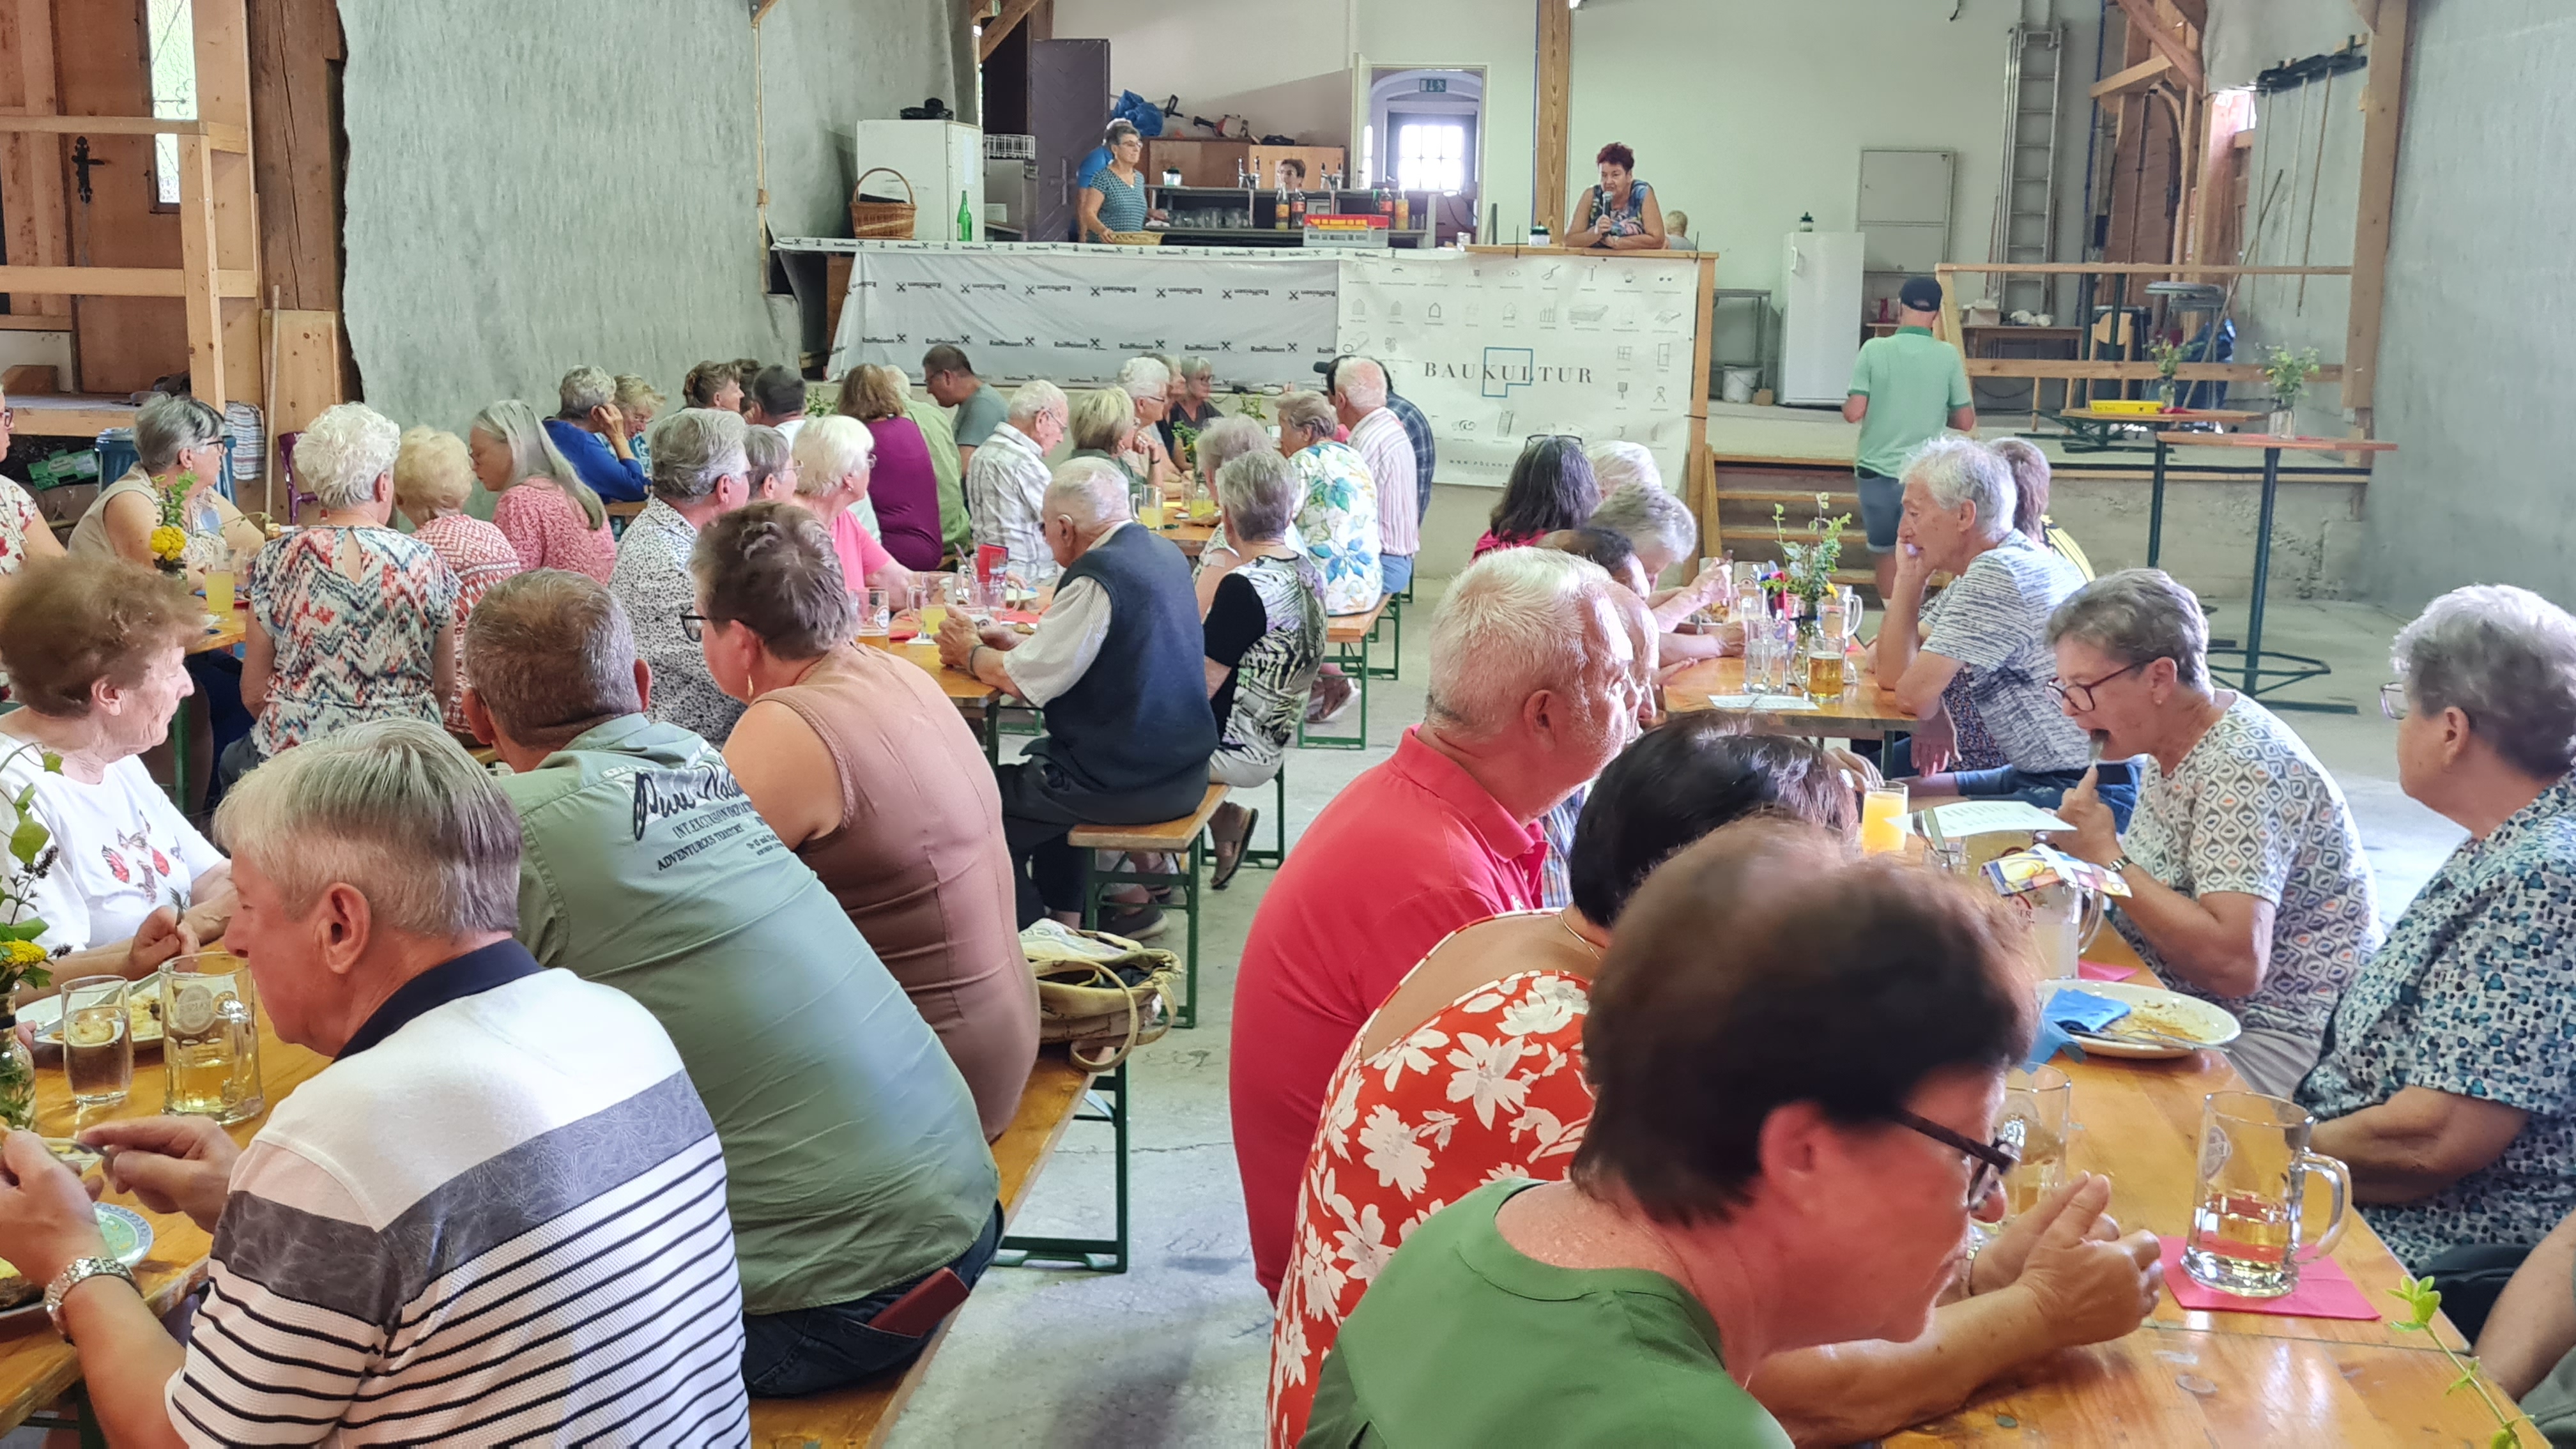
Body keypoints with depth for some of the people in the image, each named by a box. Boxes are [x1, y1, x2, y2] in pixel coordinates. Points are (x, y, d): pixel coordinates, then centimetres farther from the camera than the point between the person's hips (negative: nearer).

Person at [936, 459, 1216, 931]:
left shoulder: (1097, 577, -22)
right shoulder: (1162, 552, 5)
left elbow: (1022, 680, -17)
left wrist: (971, 653, 3)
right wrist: (1017, 642, 10)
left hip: (1132, 784, -9)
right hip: (1182, 764, 9)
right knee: (1042, 752, 32)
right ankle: (1064, 915, 35)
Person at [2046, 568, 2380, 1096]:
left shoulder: (2243, 769, -20)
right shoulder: (2173, 743, 6)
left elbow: (2235, 964, -29)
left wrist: (2107, 856, -22)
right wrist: (2073, 855, -2)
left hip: (2267, 1044, -9)